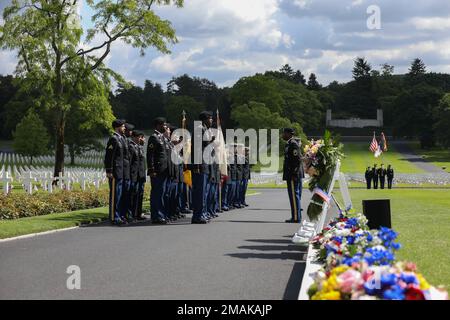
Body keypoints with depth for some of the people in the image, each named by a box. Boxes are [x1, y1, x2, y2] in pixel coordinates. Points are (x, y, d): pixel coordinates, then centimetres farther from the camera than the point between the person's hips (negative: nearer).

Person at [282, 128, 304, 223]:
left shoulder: (293, 144, -14)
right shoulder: (290, 143, 18)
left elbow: (297, 160, -21)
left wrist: (293, 173, -21)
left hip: (293, 175, -11)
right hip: (296, 175, 11)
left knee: (294, 196, -8)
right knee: (296, 196, 13)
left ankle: (296, 218, -7)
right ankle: (297, 217, 17)